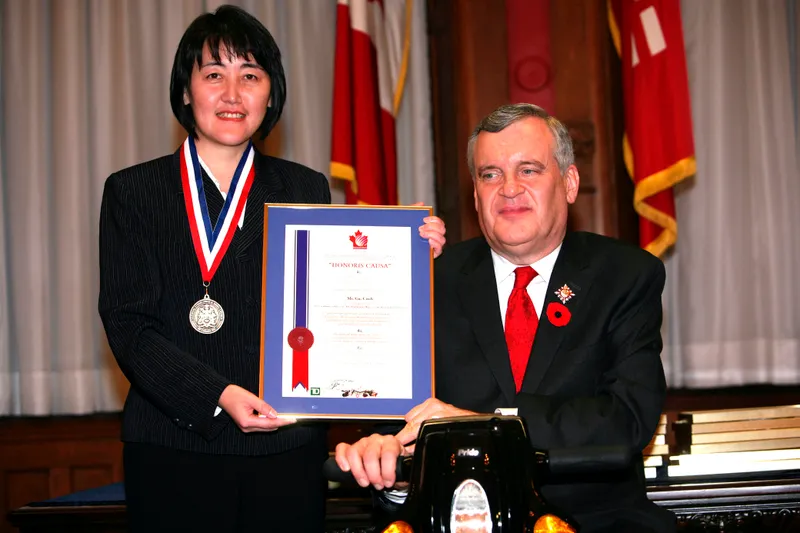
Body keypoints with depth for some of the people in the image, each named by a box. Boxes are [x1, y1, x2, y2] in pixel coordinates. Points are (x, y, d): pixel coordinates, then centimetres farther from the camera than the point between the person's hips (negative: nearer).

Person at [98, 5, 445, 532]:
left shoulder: (307, 190, 9)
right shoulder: (132, 192, 5)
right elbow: (128, 325, -4)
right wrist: (217, 395, -17)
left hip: (287, 452, 1)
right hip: (174, 454, -1)